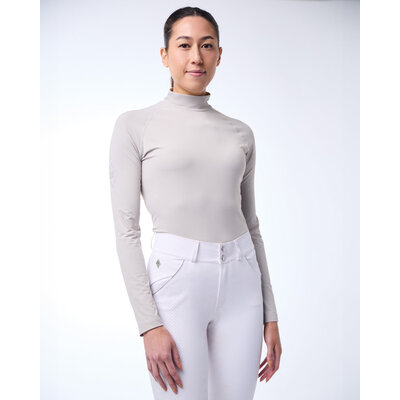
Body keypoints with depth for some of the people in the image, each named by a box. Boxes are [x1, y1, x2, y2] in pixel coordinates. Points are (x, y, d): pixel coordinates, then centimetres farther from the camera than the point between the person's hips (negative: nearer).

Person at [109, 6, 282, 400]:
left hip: (241, 284, 4)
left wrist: (270, 314, 11)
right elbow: (126, 228, -5)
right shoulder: (135, 125, -1)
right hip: (176, 283, -4)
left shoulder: (240, 133, 12)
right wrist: (149, 325, -12)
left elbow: (250, 224, 15)